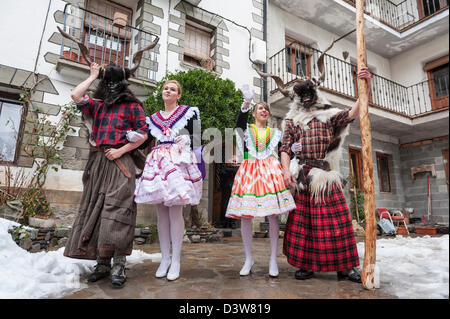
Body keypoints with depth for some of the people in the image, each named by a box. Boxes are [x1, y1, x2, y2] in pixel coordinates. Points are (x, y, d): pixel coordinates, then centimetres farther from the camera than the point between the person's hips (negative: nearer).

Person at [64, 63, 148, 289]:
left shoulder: (132, 106, 9)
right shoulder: (97, 105, 23)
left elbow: (143, 134, 0)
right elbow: (76, 95, 9)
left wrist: (121, 150, -9)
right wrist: (93, 76, 19)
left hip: (120, 163, -5)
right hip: (98, 162, 6)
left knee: (116, 210, -14)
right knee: (95, 210, 3)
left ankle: (118, 265, -12)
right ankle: (102, 263, 11)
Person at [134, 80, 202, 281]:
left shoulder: (188, 112, 9)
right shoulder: (154, 118, 21)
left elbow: (197, 138, 4)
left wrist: (187, 139, -14)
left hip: (179, 161, -4)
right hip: (158, 162, 4)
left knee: (175, 210, -8)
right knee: (161, 212, 4)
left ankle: (176, 260, 2)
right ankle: (165, 258, 16)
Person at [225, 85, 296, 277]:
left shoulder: (275, 133, 20)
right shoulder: (246, 129, 13)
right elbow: (239, 122, -11)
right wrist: (246, 103, -27)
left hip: (270, 172, 1)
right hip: (249, 172, -1)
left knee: (273, 215, -4)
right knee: (245, 216, -3)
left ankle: (273, 259, 10)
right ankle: (248, 259, 12)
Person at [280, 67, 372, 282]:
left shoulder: (328, 115, 14)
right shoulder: (292, 120, 15)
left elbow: (352, 113, -2)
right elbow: (285, 148, 6)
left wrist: (365, 87, -14)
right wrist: (286, 170, -8)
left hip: (326, 175, 0)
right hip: (301, 176, 0)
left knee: (336, 217, -2)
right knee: (302, 219, 0)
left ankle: (344, 267, 9)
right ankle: (306, 265, 11)